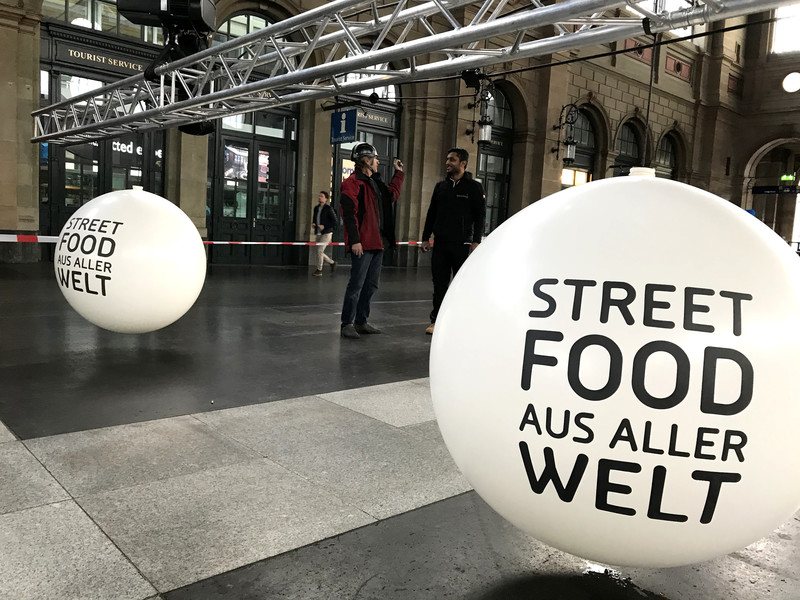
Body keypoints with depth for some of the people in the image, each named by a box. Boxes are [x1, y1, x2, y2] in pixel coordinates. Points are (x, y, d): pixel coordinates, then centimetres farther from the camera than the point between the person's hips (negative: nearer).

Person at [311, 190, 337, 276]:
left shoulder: (328, 209, -9)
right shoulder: (316, 208, 11)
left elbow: (334, 222, -10)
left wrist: (324, 226, -17)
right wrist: (313, 224, 2)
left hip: (326, 233, -7)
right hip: (319, 233, 7)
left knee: (320, 250, -13)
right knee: (317, 250, 9)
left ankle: (319, 270, -3)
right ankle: (332, 263, 29)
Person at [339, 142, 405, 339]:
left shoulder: (374, 182, 19)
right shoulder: (352, 183, -9)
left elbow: (392, 195, 36)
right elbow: (349, 214, -16)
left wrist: (399, 173, 32)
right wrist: (355, 241, -22)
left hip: (377, 243, 10)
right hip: (362, 245, -10)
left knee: (371, 285, 13)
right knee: (356, 284, -6)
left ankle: (361, 321, 23)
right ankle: (347, 324, 3)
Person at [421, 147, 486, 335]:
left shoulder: (474, 187, 0)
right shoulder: (441, 186, 13)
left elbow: (480, 215, -3)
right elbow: (431, 213, 17)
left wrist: (476, 241, -12)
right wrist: (426, 237, 11)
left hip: (462, 244, -4)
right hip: (440, 243, 4)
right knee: (439, 283, 5)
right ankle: (436, 321, 12)